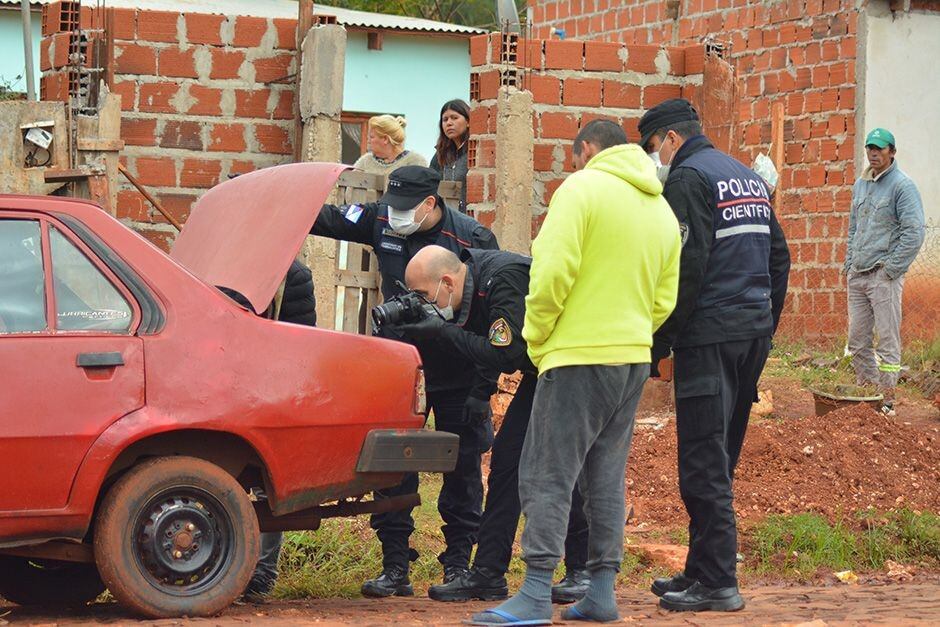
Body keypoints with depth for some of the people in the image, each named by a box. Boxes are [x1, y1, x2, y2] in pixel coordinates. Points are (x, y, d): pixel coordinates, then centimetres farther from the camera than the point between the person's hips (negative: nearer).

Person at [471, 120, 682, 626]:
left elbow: (552, 272, -16)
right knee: (606, 477, 14)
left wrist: (536, 336, -5)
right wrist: (631, 333, 16)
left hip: (579, 356, -7)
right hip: (634, 358, 7)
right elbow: (664, 299, 12)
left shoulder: (581, 189, -7)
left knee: (547, 475, -6)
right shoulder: (661, 210, 14)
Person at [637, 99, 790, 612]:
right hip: (753, 332, 9)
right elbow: (779, 256, 20)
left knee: (704, 466, -5)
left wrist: (659, 344, -13)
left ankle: (716, 583, -6)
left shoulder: (688, 178, -8)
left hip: (710, 336, -9)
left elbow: (686, 266, -17)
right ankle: (703, 570, 20)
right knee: (719, 461, 15)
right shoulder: (749, 177, 18)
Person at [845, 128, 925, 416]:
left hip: (884, 276, -7)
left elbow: (914, 233, -14)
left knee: (887, 340, -6)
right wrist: (849, 264, 15)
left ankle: (888, 398, -3)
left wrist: (889, 268, -15)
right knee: (857, 340, 9)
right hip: (857, 274, 7)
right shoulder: (860, 184, 15)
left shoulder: (902, 185, -8)